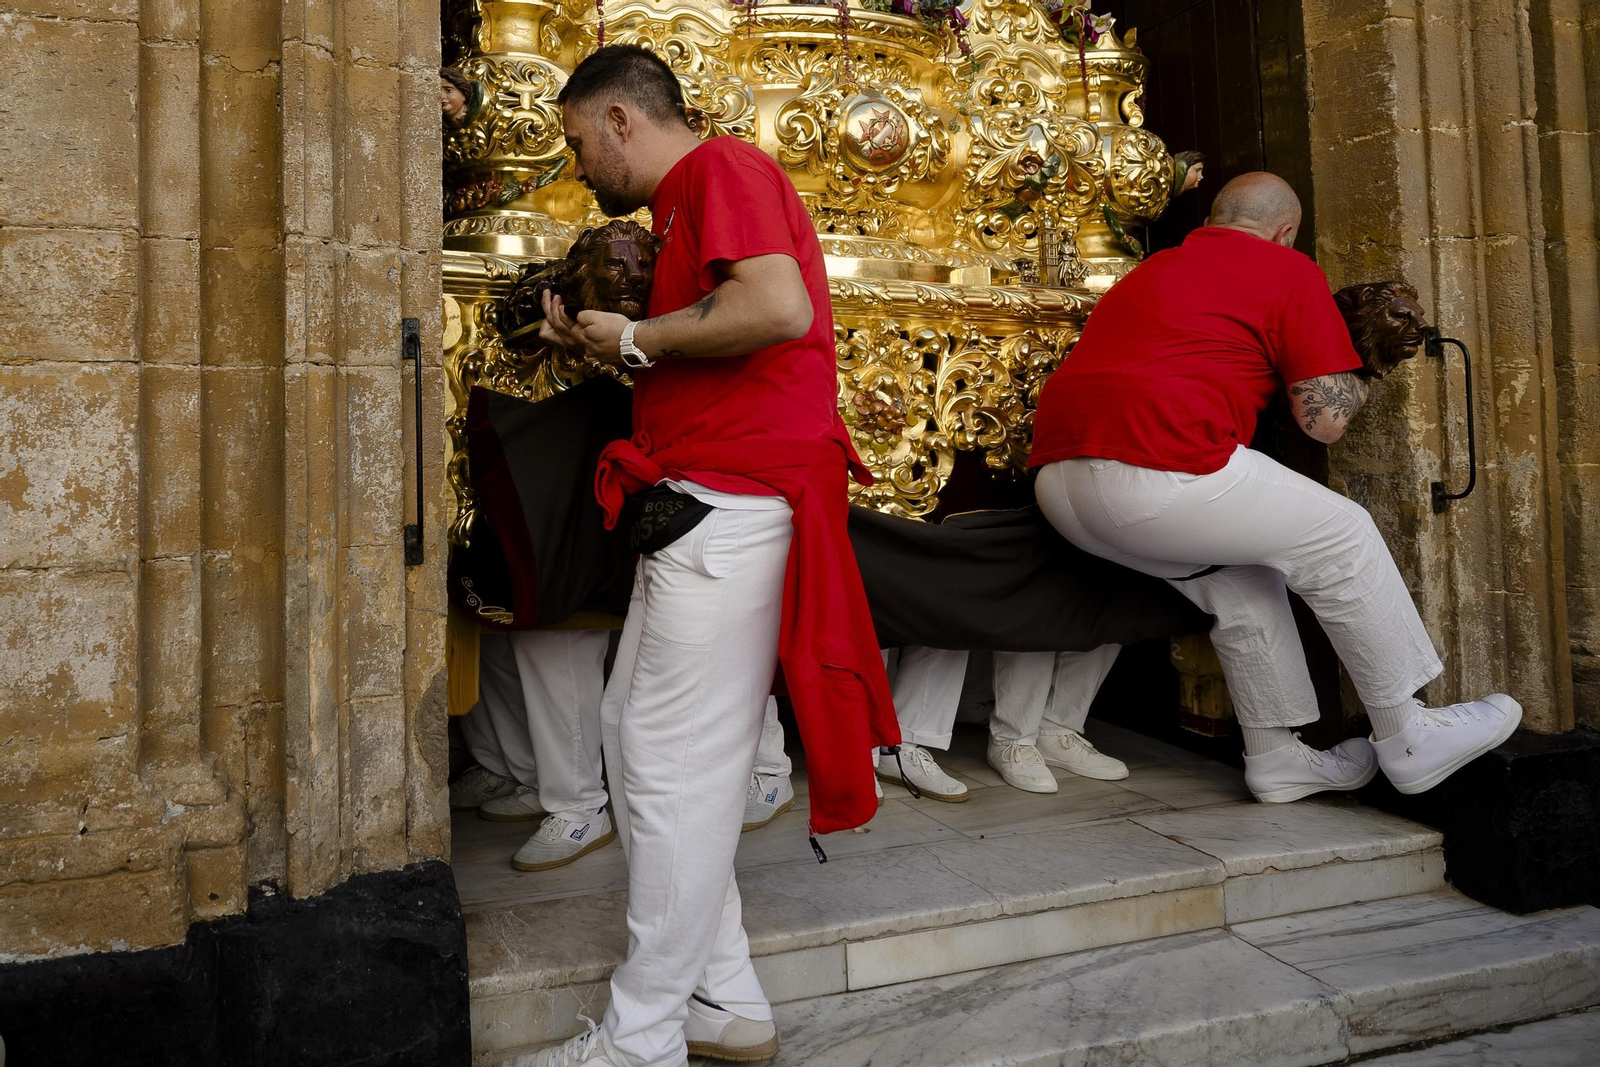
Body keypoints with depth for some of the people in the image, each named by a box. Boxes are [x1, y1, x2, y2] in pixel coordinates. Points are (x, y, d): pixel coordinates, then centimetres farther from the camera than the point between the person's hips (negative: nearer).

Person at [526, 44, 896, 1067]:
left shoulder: (726, 168, -5)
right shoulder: (689, 201, 26)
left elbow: (781, 307, -23)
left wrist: (637, 338, -11)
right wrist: (605, 342, 16)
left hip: (731, 508, -11)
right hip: (702, 509, 11)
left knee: (675, 769, -4)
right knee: (631, 730, 14)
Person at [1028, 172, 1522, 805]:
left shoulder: (1153, 268, 30)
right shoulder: (1290, 272, 9)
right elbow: (1325, 421, 4)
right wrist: (1357, 384, 24)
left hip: (1055, 479, 8)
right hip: (1155, 472, -8)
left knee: (1242, 582, 24)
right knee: (1344, 539, 10)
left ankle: (1277, 758, 29)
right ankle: (1407, 741, 20)